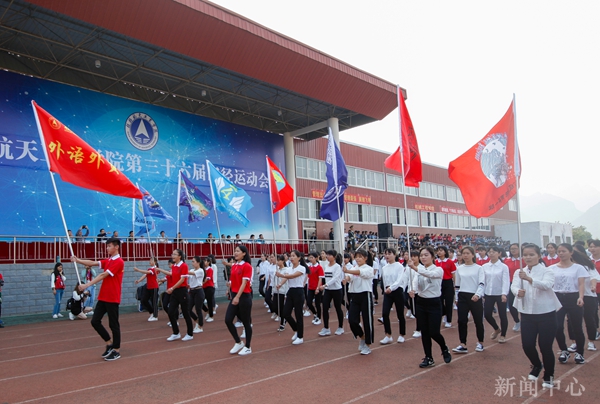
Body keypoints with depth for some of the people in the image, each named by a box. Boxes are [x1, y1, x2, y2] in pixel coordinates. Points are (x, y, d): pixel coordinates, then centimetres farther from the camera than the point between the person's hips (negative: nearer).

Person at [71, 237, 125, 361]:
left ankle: (116, 351, 13)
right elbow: (93, 263, 2)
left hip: (112, 298, -8)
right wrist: (78, 260, -13)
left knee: (113, 324, 0)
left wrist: (87, 285, -24)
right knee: (95, 321, 6)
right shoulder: (107, 261, 15)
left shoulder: (119, 262, -13)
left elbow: (103, 275, -20)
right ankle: (109, 343, 22)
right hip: (103, 297, 8)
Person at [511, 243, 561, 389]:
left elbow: (547, 285, -30)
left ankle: (548, 376, 25)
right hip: (527, 313, 3)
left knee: (545, 346, -1)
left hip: (546, 313, -3)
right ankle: (537, 365, 38)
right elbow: (514, 286, -15)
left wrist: (529, 279, -47)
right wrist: (518, 291, -39)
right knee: (527, 345, 4)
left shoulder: (547, 271, -8)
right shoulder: (519, 272, 3)